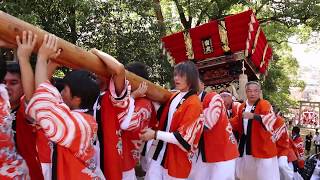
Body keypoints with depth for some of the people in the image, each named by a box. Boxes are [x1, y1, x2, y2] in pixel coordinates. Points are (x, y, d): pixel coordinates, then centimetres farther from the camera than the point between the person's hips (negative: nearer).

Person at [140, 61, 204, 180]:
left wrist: (155, 134, -18)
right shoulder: (174, 97, 6)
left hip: (177, 158, -6)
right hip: (161, 153, 7)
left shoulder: (194, 104, -16)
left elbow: (184, 137, -19)